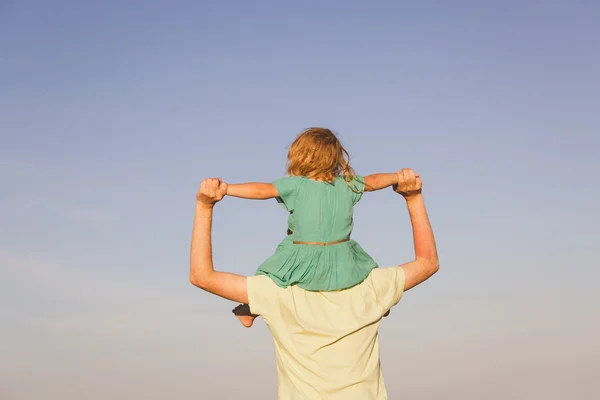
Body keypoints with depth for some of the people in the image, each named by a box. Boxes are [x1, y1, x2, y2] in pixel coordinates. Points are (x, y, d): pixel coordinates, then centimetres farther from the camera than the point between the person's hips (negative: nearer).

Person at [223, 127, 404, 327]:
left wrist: (226, 188, -20)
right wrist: (398, 177, 30)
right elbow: (373, 181, 14)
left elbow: (261, 190, -20)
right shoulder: (347, 185, 1)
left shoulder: (296, 186, -11)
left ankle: (250, 311, 33)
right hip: (343, 265, 3)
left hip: (305, 265, -3)